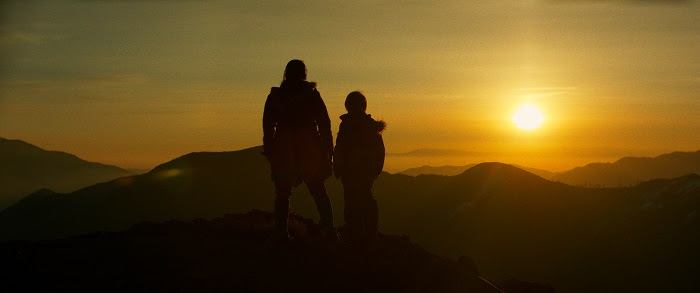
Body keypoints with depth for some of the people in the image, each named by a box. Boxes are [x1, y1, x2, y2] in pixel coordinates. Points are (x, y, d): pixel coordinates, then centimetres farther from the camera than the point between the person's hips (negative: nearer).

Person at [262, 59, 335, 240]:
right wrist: (328, 152, 2)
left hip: (283, 152, 1)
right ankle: (329, 230, -1)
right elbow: (324, 125, -2)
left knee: (283, 193, 7)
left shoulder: (274, 96, 2)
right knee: (319, 192, 8)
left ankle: (281, 233, 1)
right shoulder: (312, 95, -1)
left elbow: (268, 126, 3)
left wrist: (269, 152, 8)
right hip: (310, 150, 0)